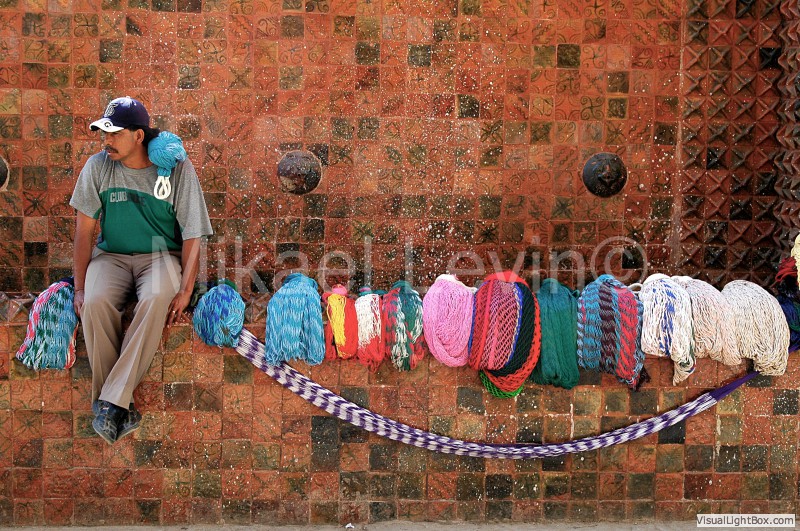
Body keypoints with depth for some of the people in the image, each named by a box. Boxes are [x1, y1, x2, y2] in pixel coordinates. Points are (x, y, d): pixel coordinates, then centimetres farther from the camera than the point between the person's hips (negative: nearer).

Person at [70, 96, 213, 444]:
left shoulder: (177, 169, -8)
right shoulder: (98, 167, -2)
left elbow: (192, 236, -7)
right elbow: (84, 230, 2)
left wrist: (185, 291, -18)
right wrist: (80, 287, -6)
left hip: (162, 255, -2)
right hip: (111, 255, 2)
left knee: (157, 299, -37)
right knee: (95, 303, -32)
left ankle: (111, 402, -35)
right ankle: (118, 406, -23)